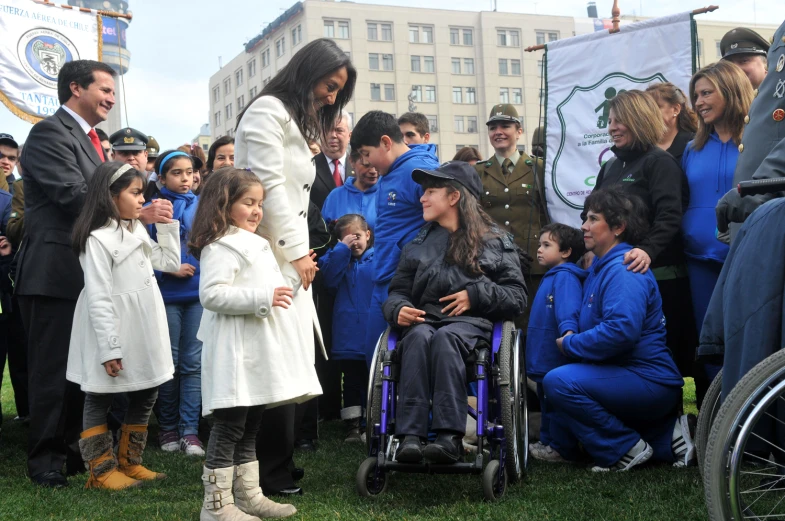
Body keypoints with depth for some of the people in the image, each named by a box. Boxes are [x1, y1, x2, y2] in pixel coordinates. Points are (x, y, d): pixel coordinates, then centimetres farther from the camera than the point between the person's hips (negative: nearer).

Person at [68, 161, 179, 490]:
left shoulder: (138, 230, 9)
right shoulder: (98, 239, -16)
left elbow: (169, 262, 16)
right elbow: (99, 299, -19)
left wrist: (167, 225, 7)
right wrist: (109, 349, -22)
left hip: (143, 331, 9)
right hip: (113, 333, -9)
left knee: (146, 395, 16)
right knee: (99, 400, 5)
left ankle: (129, 463, 28)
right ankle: (102, 471, 13)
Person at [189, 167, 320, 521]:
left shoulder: (253, 244, 21)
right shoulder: (221, 247, -12)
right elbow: (212, 294, -24)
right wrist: (263, 297, -24)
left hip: (258, 352, 10)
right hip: (236, 353, -10)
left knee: (249, 427, 15)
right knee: (229, 429, -4)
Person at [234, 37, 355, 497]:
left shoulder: (297, 122, 25)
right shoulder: (268, 110, -5)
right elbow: (269, 185, -14)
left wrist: (302, 253, 8)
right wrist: (297, 251, -12)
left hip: (289, 258, 9)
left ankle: (277, 463, 15)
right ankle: (271, 472, 1)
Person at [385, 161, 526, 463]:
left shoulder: (495, 241, 15)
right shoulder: (418, 245, 27)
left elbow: (517, 297, 8)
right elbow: (398, 290, 20)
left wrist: (477, 295, -7)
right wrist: (399, 309, -4)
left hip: (472, 322, -2)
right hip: (423, 319, 3)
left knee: (445, 337, -38)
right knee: (418, 337, -35)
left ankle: (449, 436, -47)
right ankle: (409, 435, -46)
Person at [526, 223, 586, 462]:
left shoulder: (565, 276, -15)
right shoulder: (552, 276, 18)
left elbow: (568, 308, -32)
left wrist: (568, 331, -46)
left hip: (557, 359, -10)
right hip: (545, 359, 11)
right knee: (547, 399, 18)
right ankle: (547, 441, 28)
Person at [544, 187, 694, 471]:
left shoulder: (624, 270, -17)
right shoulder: (601, 266, 16)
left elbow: (621, 330, -31)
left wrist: (569, 344, -18)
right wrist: (570, 339, 5)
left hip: (649, 382, -11)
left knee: (559, 382, -25)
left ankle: (627, 448, -9)